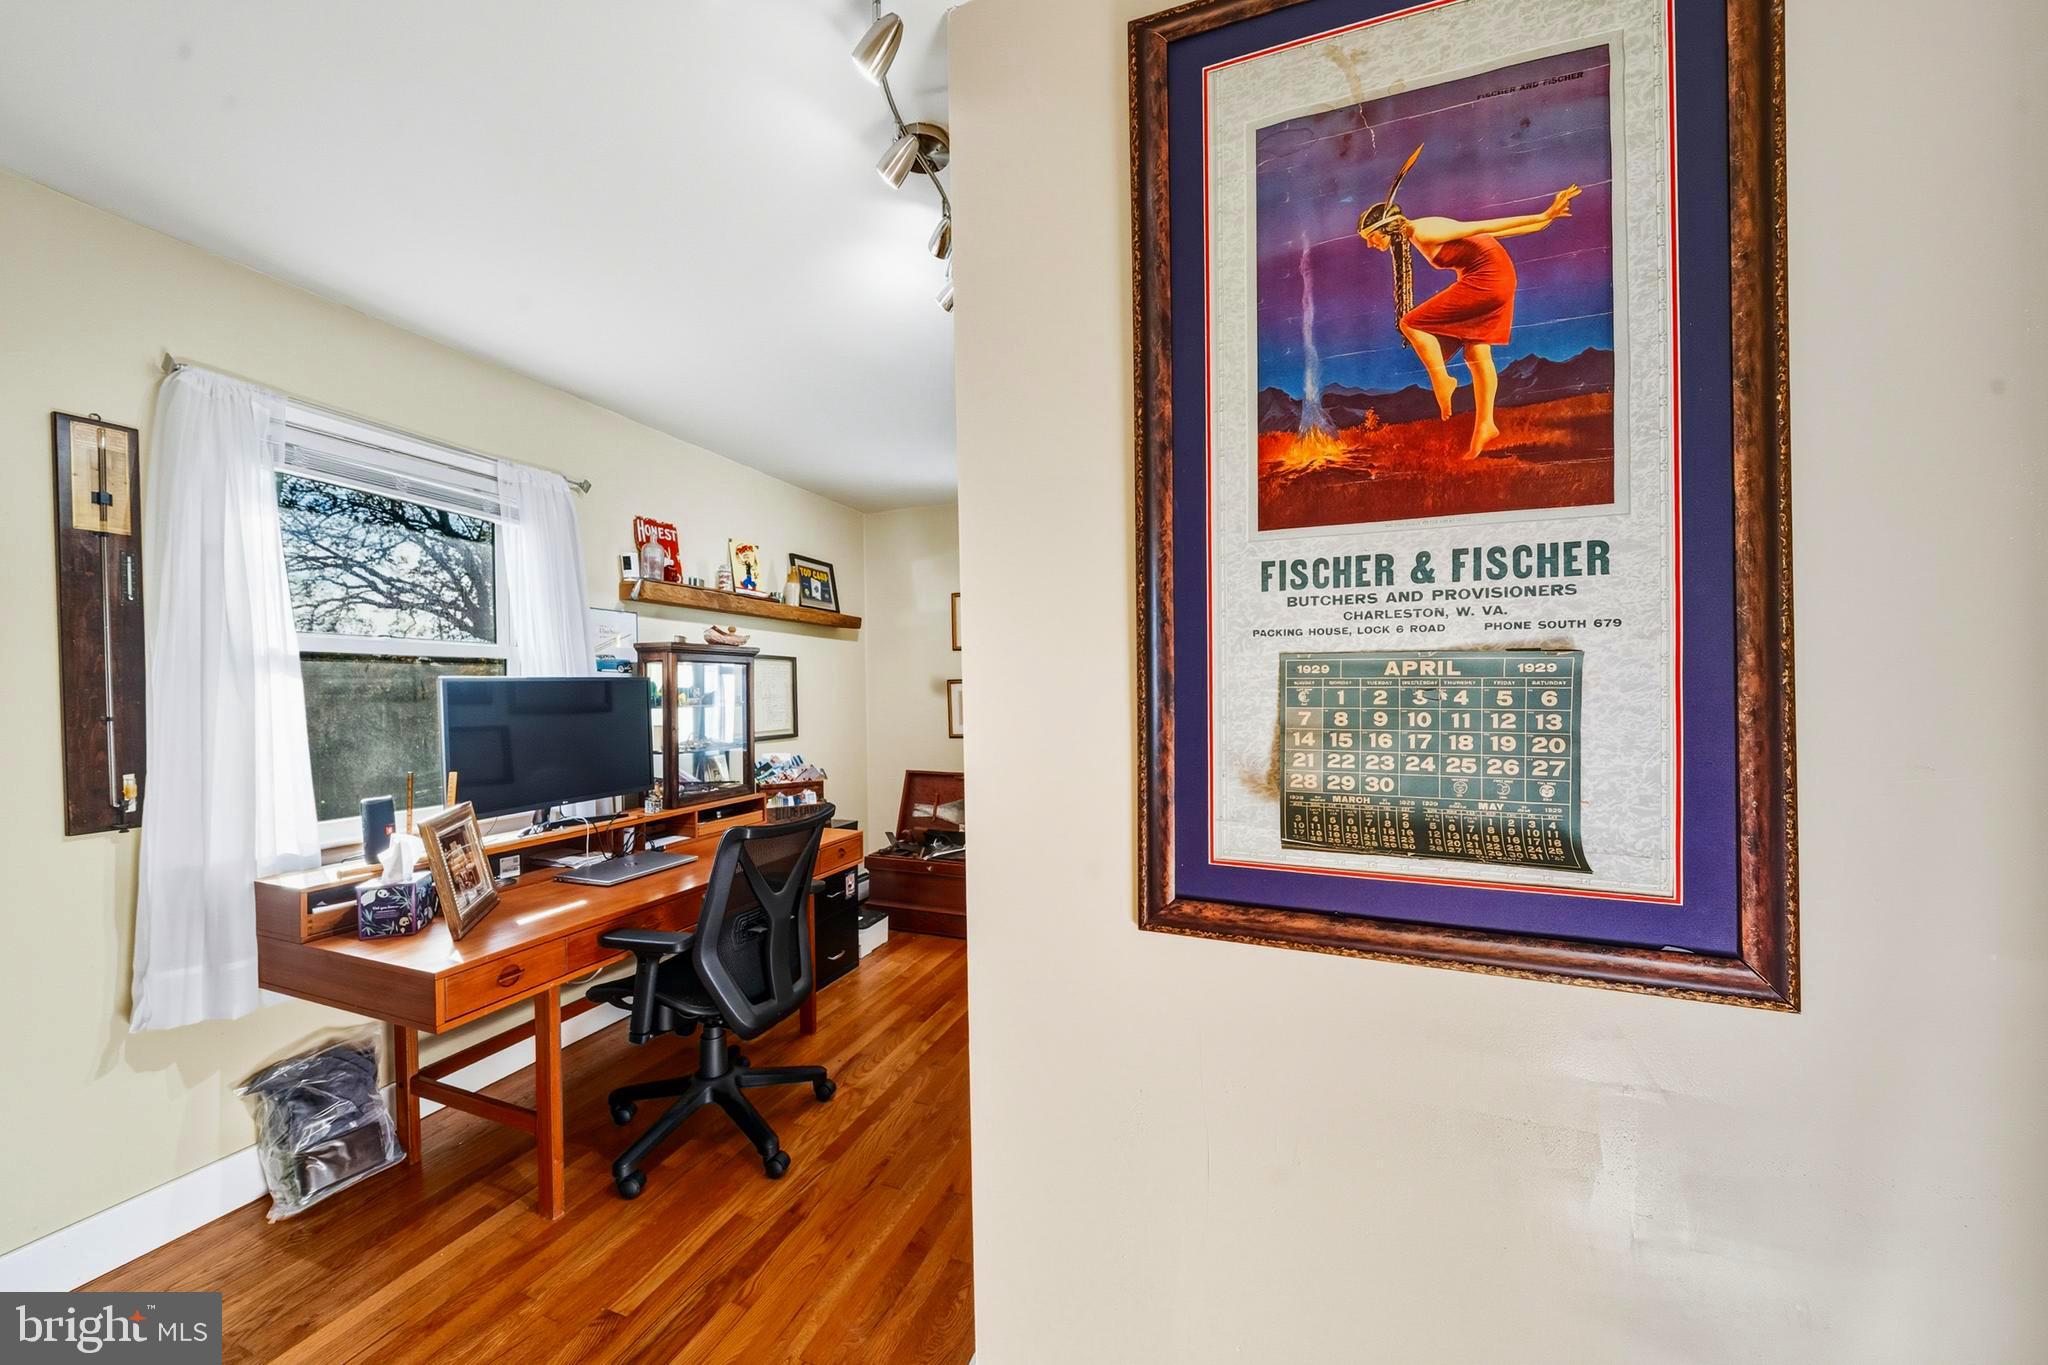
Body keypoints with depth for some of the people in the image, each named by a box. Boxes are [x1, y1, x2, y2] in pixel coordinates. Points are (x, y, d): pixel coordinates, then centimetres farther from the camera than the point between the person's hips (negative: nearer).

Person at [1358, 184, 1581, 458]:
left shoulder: (1422, 233, -18)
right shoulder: (1417, 234, 11)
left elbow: (1482, 227, -18)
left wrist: (1543, 216, -15)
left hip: (1487, 277, -10)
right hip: (1488, 280, 10)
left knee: (1412, 323, -12)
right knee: (1477, 355, 9)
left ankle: (1442, 379, -1)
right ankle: (1485, 425, 13)